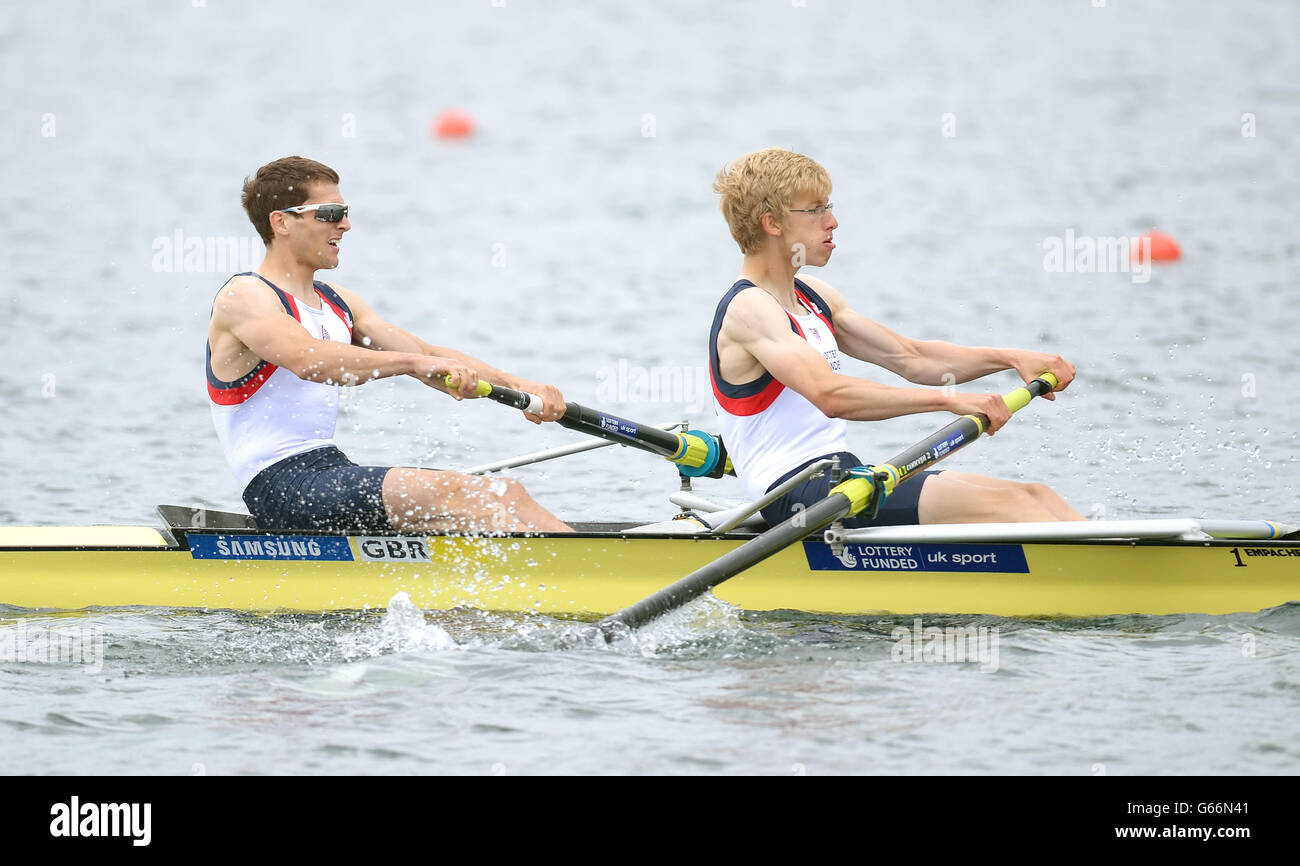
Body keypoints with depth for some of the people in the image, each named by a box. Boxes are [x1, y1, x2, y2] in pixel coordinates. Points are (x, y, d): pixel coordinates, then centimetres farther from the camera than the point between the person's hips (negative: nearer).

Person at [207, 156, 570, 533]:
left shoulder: (335, 302, 20)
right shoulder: (244, 297, -8)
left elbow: (429, 355, 12)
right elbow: (308, 359, -27)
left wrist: (517, 385, -3)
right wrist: (414, 362, -36)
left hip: (331, 469, 9)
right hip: (281, 489, -9)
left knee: (501, 498, -9)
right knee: (455, 494, -26)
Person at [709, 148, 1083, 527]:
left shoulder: (812, 296, 19)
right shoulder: (748, 309, -12)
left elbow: (910, 359, 21)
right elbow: (829, 394, -28)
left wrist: (1011, 358, 7)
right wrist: (949, 399, -31)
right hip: (798, 495, -10)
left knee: (1034, 497, -5)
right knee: (999, 503, -24)